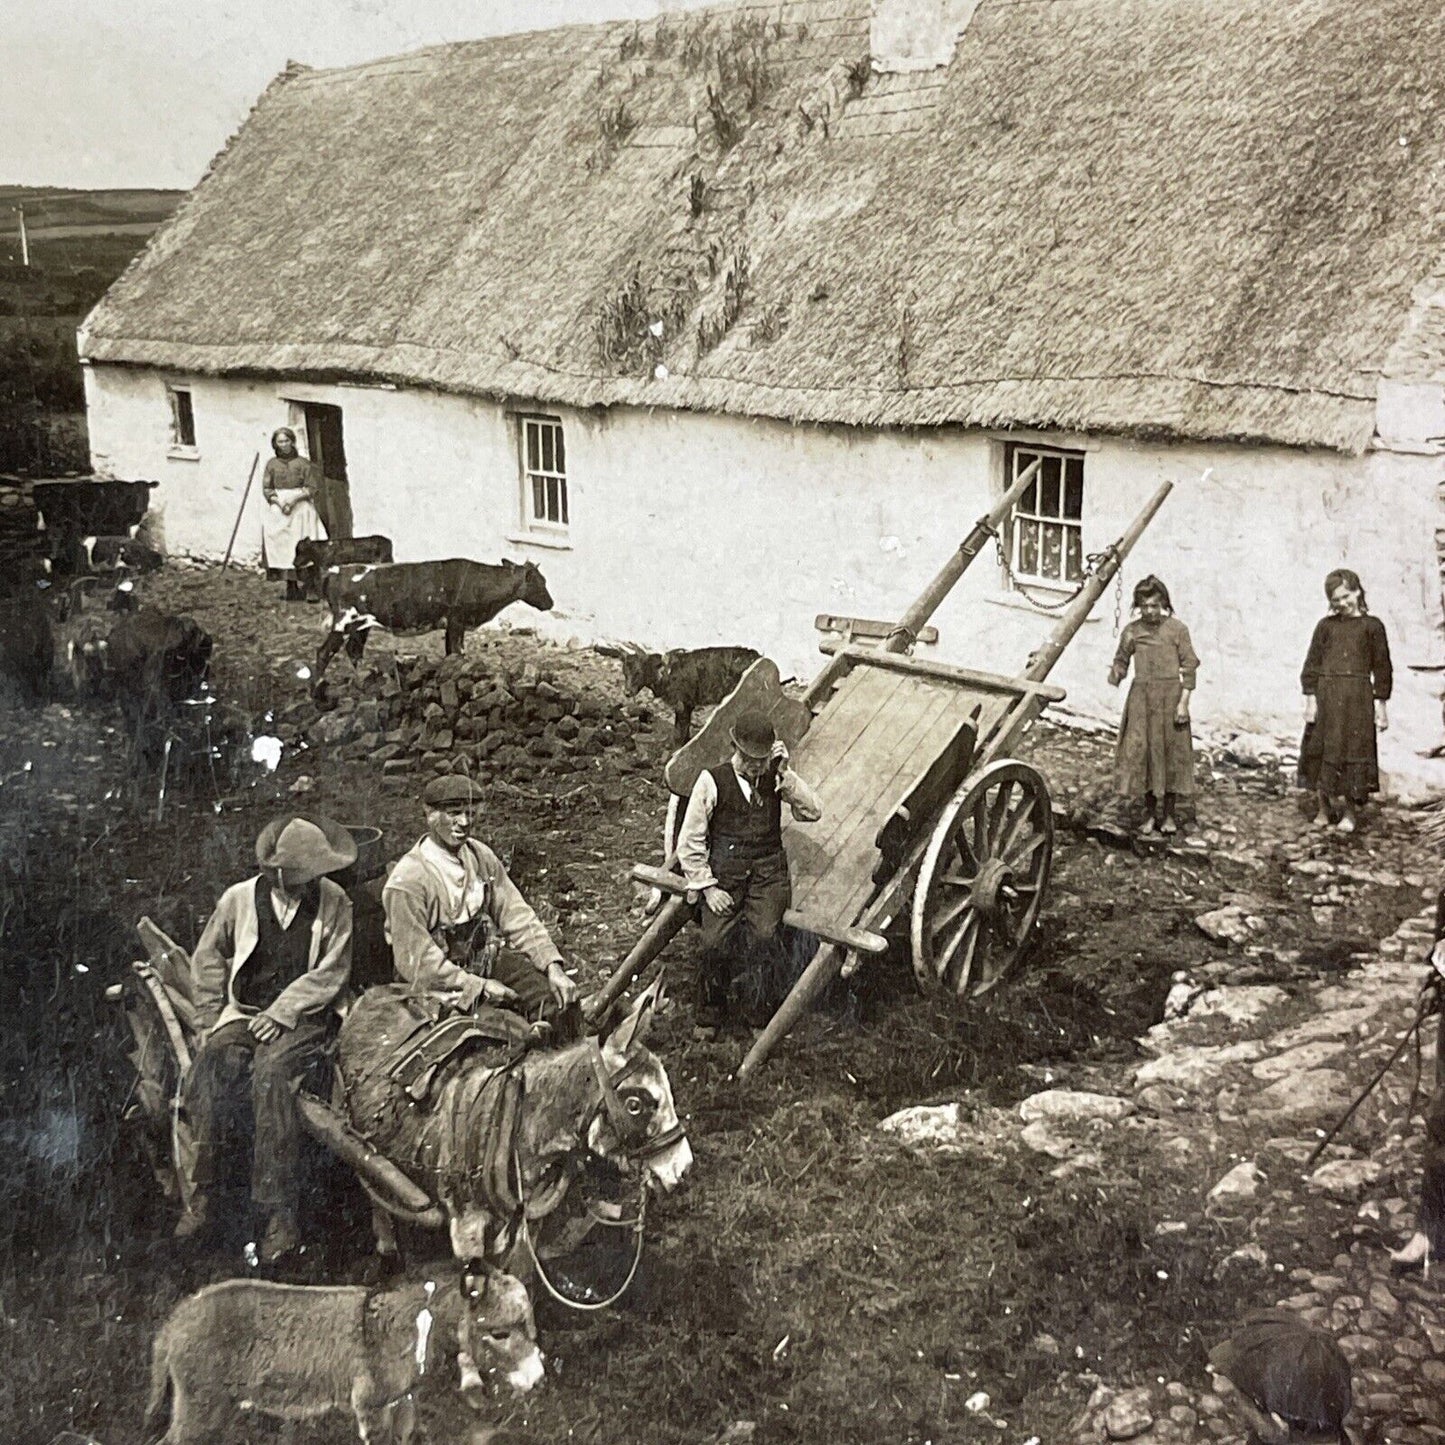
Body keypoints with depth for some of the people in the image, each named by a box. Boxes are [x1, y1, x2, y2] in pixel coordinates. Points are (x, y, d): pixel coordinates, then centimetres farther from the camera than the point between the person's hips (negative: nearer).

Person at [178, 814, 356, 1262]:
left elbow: (331, 971, -4)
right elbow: (208, 959, 14)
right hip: (242, 1013, 3)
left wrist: (282, 1011, -11)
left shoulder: (334, 903, -2)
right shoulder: (240, 898, 3)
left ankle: (281, 1216, -29)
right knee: (207, 1074, -27)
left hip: (302, 1018, -3)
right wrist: (210, 1020, 6)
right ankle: (201, 1195, -15)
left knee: (270, 1075, -31)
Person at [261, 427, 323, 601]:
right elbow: (266, 489, 8)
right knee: (280, 543, -9)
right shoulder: (272, 464, 11)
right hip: (278, 507, 2)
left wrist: (294, 499, -13)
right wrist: (279, 502, -10)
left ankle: (302, 583, -15)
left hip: (301, 508, -2)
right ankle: (290, 586, -10)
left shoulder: (303, 463, 4)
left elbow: (312, 488, 0)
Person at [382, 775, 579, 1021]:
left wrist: (553, 966, -12)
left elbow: (517, 917, 1)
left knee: (559, 997, -10)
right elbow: (415, 961, -19)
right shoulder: (406, 881, -19)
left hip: (485, 956, 6)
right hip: (438, 980, -6)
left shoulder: (480, 856, 0)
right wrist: (480, 987, -21)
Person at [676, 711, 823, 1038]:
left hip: (768, 873, 1)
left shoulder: (775, 778, 6)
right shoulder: (712, 781, -2)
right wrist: (707, 887, -6)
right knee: (716, 943, -13)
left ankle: (759, 1016, 0)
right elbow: (690, 841, 0)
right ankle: (709, 1017, 10)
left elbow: (813, 812, -4)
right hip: (724, 874, -1)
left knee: (764, 936, -18)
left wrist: (785, 773, -11)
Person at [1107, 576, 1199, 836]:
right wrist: (1116, 674, -14)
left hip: (1170, 696, -2)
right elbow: (1122, 661, 10)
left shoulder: (1177, 629, -3)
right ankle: (1152, 814, 17)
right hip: (1141, 697, 2)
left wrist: (1184, 702, -9)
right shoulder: (1131, 631, 4)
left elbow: (1189, 667, -3)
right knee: (1141, 753, 3)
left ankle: (1169, 815, 17)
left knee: (1170, 752, 3)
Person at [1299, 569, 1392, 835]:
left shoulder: (1372, 626, 2)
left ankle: (1350, 812, 11)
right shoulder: (1326, 625, 6)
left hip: (1358, 698, -1)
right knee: (1322, 751, 5)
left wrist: (1381, 706, 0)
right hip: (1326, 695, 2)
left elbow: (1381, 667, 4)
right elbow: (1312, 664, 5)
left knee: (1355, 752, 1)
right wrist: (1310, 699, -3)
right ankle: (1322, 809, 16)